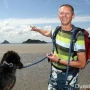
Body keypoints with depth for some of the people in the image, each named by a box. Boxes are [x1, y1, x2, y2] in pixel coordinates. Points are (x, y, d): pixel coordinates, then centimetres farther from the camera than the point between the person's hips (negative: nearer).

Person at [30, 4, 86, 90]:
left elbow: (82, 64, -21)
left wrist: (58, 60, -21)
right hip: (54, 75, 5)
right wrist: (36, 29, 35)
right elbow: (47, 33, 21)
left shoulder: (78, 36, -23)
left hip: (69, 78, -5)